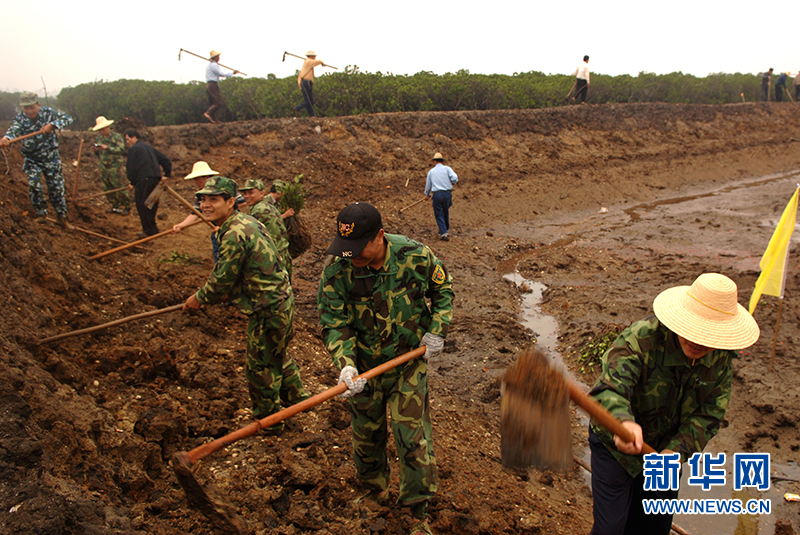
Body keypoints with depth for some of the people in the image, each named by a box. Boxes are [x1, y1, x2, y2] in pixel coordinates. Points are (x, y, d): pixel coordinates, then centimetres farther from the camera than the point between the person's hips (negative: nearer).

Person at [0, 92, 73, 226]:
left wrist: (52, 125, -35)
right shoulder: (19, 118, -11)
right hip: (31, 159, 0)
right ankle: (41, 213, 10)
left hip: (51, 157, 0)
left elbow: (67, 118, -18)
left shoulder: (48, 112, -9)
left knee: (56, 186, 3)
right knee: (34, 185, -10)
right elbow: (13, 129, -32)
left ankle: (61, 214, 19)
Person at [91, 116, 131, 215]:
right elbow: (97, 153, 19)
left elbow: (121, 149, -19)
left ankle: (126, 207, 3)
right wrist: (96, 150, -5)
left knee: (119, 187, -7)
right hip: (103, 167, 7)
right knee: (107, 188, 8)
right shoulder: (99, 138, 14)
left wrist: (107, 148, -26)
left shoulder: (116, 137, -5)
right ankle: (115, 206, 18)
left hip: (114, 167, -7)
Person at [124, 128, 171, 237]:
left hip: (144, 180, -8)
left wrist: (132, 182, 8)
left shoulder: (133, 149, 1)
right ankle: (152, 229, 21)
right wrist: (166, 175, 25)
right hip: (156, 179, 8)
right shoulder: (149, 148, 24)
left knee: (142, 206, 0)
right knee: (152, 204, 15)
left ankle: (149, 231, 2)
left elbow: (131, 168, -3)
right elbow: (166, 161, 25)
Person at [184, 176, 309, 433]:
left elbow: (222, 280, -16)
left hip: (268, 311, -10)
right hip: (280, 301, 10)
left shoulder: (234, 235, -24)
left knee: (260, 368, 8)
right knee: (276, 355, 28)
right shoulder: (245, 222, 9)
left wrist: (199, 299, 1)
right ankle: (296, 397, 45)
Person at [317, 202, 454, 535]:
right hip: (364, 367, 1)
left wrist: (436, 330, -8)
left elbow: (443, 288, 1)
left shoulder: (415, 256, -19)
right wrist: (345, 365, -33)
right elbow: (333, 323, -18)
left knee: (412, 435, 1)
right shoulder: (336, 270, -21)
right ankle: (373, 483, 50)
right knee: (366, 433, 18)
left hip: (409, 362, -1)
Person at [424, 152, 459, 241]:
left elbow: (428, 185, 20)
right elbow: (455, 178, -11)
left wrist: (427, 194, 38)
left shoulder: (431, 171, 10)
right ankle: (446, 229, 34)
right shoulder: (447, 168, 5)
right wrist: (452, 183, 13)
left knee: (439, 214, 5)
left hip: (437, 194, -1)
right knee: (446, 212, 22)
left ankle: (444, 233, -6)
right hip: (447, 193, 1)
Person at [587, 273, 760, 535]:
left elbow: (709, 413, -10)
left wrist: (677, 451, -26)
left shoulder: (722, 355, -13)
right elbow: (609, 389, -45)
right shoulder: (640, 339, -32)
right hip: (616, 445, -5)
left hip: (667, 446, 5)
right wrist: (624, 421, -67)